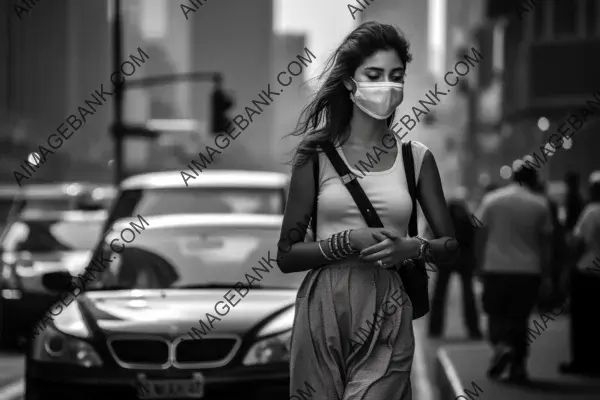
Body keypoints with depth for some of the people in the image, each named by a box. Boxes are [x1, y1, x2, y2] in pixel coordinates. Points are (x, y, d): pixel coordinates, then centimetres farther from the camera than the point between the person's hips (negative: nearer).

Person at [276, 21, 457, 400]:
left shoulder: (417, 158, 6)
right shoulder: (316, 153, 3)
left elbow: (452, 245, 10)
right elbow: (286, 255, 2)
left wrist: (412, 247, -11)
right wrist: (348, 242, -14)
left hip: (388, 316, 0)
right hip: (324, 311, 0)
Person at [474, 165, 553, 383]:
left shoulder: (491, 200, 2)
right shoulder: (539, 205, 2)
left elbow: (480, 236, 2)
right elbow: (545, 243, 3)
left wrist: (480, 264, 11)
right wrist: (546, 276, 9)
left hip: (496, 267, 0)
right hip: (528, 269, 1)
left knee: (496, 314, 10)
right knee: (519, 316, 9)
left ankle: (501, 345, -18)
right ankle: (518, 367, 7)